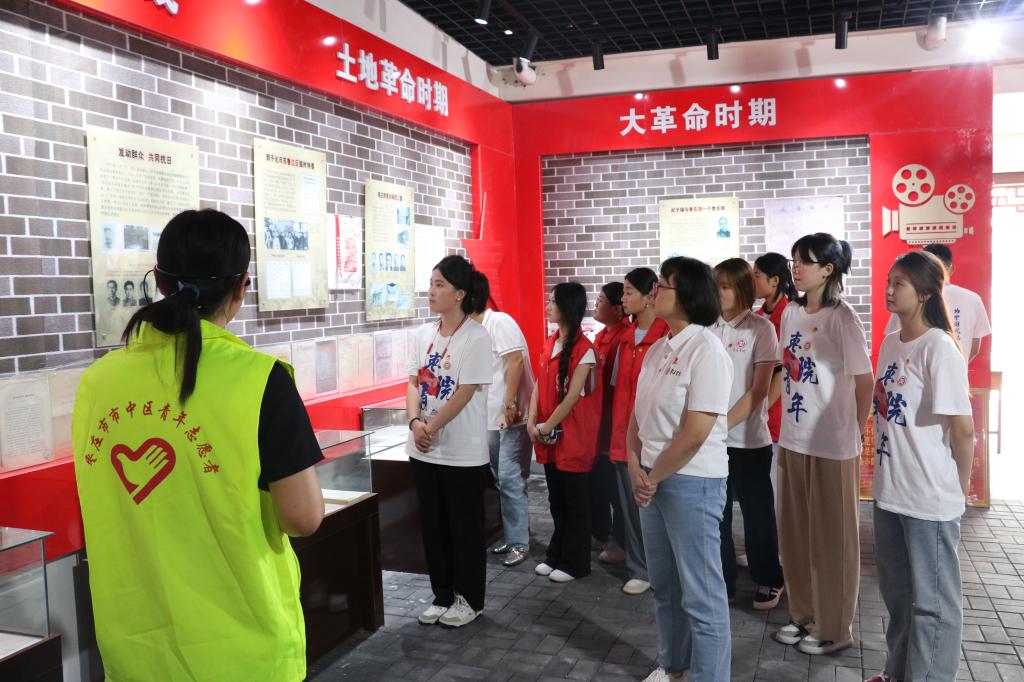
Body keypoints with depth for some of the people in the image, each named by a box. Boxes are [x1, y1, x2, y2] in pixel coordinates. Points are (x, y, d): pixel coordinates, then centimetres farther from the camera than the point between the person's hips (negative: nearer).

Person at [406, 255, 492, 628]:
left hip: (462, 452, -6)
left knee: (465, 527, 7)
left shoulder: (476, 337, -13)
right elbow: (413, 383, 6)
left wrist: (433, 428, -15)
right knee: (433, 525, 15)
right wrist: (415, 422, -11)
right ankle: (443, 594, 30)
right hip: (424, 450, 6)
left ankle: (469, 598, 23)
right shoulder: (424, 333, 6)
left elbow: (464, 393, -16)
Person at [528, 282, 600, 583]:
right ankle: (556, 555, 29)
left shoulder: (584, 349, -15)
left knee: (575, 501, 5)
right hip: (549, 437, 7)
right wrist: (532, 421, -3)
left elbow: (572, 397, -16)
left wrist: (546, 427, -12)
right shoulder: (549, 343, 8)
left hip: (573, 437, -7)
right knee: (556, 499, 17)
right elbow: (539, 385, 8)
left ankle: (575, 563, 17)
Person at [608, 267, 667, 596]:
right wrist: (616, 430, 12)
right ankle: (638, 568, 23)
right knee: (630, 504, 11)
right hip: (624, 435, 6)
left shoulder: (666, 335, -11)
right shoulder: (626, 337, 11)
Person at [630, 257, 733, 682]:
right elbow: (638, 414, 11)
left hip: (691, 482, -8)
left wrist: (653, 476, -10)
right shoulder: (657, 349, 8)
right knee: (663, 583, 20)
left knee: (701, 593, 3)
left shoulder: (706, 350, -16)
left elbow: (695, 434, -20)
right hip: (651, 480, 8)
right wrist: (636, 467, -4)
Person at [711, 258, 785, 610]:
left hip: (749, 438, -3)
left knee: (758, 513, 9)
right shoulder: (709, 329, 5)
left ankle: (769, 581, 27)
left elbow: (759, 390, -11)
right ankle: (722, 582, 23)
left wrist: (725, 424, -17)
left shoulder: (761, 329, -6)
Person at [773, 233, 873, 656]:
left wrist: (856, 432, -4)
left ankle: (834, 628, 23)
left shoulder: (841, 317, -14)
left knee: (831, 539, 7)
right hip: (792, 439, 7)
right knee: (794, 534, 15)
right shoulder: (790, 314, 7)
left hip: (832, 445, -7)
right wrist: (788, 423, 10)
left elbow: (865, 381, -10)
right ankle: (804, 615, 32)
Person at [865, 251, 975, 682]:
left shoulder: (939, 349, -17)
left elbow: (963, 428, -17)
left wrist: (960, 484, -5)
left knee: (932, 598, 8)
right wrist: (886, 474, 11)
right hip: (889, 489, 8)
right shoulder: (889, 343, 7)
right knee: (896, 589, 21)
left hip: (930, 496, -8)